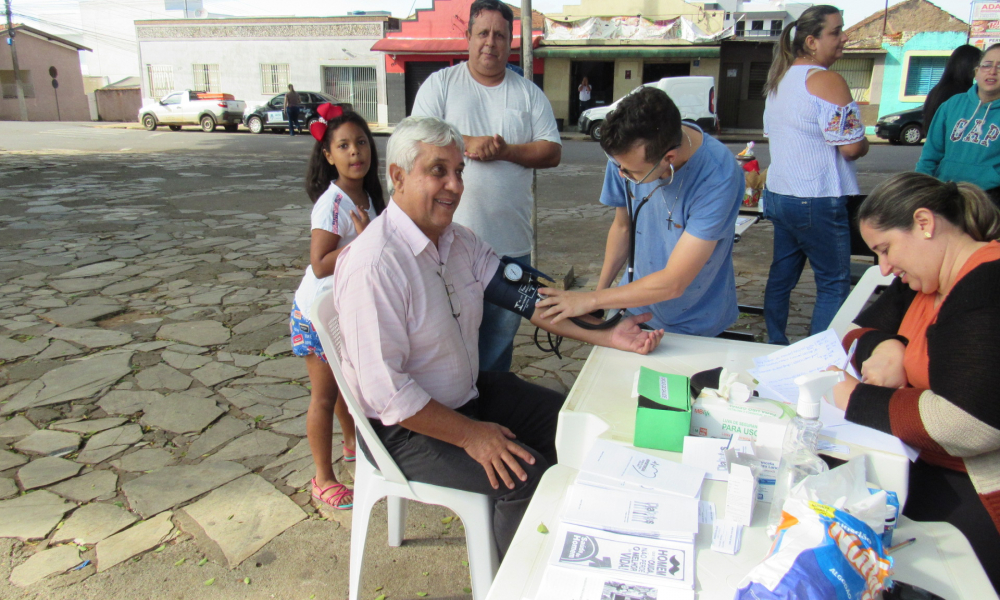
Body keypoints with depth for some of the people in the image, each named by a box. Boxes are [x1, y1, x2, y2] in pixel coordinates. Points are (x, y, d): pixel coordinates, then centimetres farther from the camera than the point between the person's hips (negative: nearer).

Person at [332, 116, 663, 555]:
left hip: (470, 391, 9)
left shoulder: (459, 240, 1)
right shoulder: (374, 265, -27)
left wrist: (606, 336, -10)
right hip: (406, 426, -8)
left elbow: (524, 295, -2)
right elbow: (385, 391, -27)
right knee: (528, 477, -20)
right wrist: (470, 435, -22)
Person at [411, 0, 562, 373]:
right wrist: (469, 143, -14)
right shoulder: (441, 84, 6)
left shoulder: (529, 94, 11)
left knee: (501, 332, 11)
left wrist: (505, 150, -11)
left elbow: (552, 152, 3)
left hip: (511, 243, 2)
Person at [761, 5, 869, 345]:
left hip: (778, 194, 9)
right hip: (816, 201, -9)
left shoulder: (779, 79, 13)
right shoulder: (826, 81, -15)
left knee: (782, 274, 16)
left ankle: (775, 347, 25)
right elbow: (853, 147, -18)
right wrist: (862, 143, 4)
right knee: (834, 283, 2)